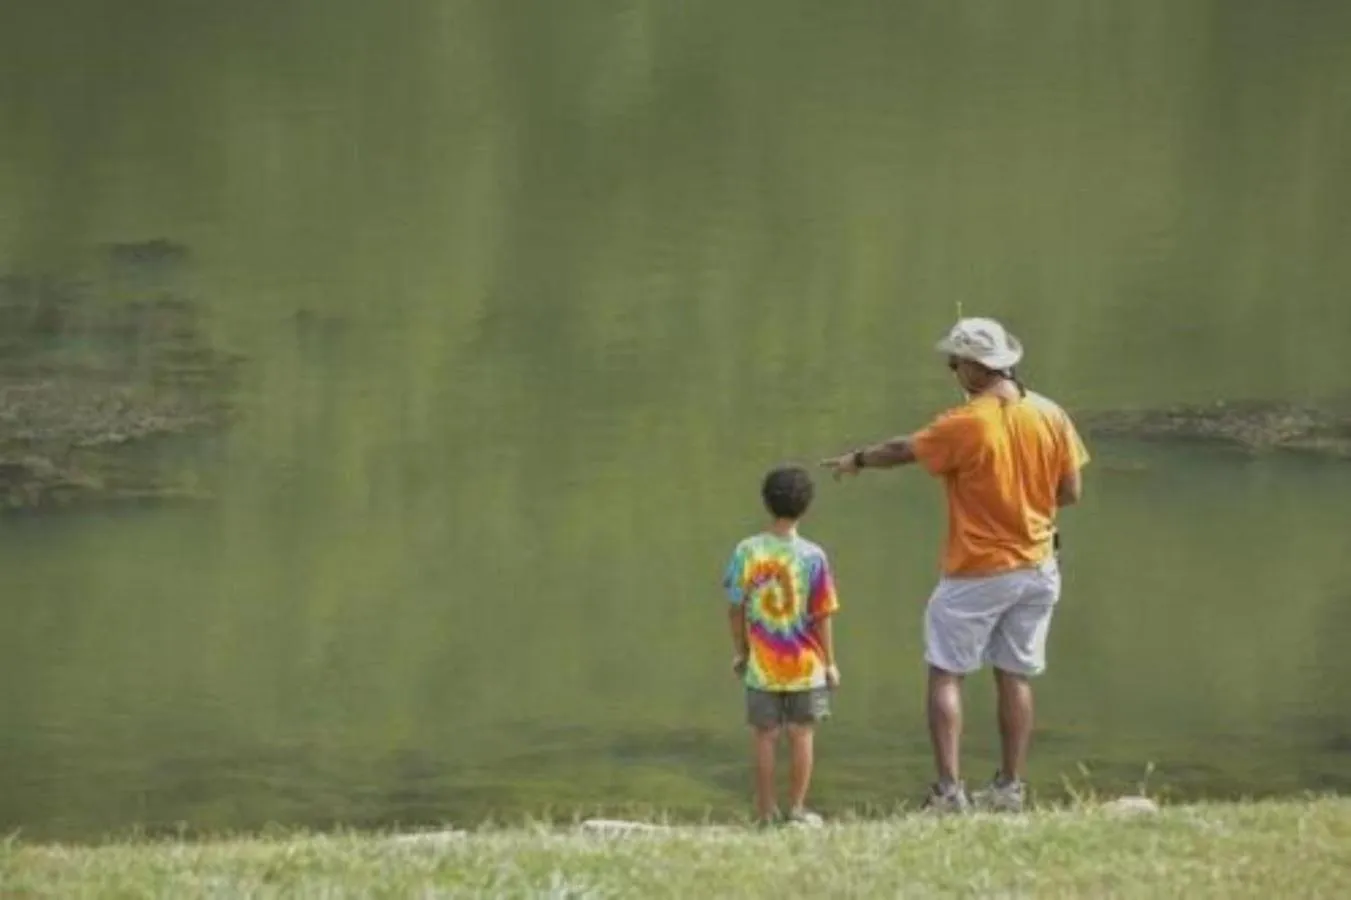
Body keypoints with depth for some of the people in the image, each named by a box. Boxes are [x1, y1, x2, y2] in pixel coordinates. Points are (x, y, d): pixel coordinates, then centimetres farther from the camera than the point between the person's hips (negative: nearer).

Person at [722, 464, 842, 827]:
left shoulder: (746, 552, -7)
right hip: (805, 664, -1)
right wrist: (829, 662, 4)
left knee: (764, 736, 9)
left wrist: (739, 651, 13)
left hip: (761, 665, 1)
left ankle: (766, 810, 13)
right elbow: (822, 617, -7)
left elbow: (735, 608, -1)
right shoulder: (812, 557, -11)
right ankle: (797, 808, 10)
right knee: (801, 735, 9)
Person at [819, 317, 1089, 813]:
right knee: (1016, 676, 12)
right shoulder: (1050, 416, -3)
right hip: (1036, 568, 5)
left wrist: (857, 460, 18)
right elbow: (1070, 490, 3)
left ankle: (948, 789, -7)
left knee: (945, 674, 2)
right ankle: (1011, 786, 13)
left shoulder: (964, 426, -16)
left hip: (977, 573, -5)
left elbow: (902, 450, -1)